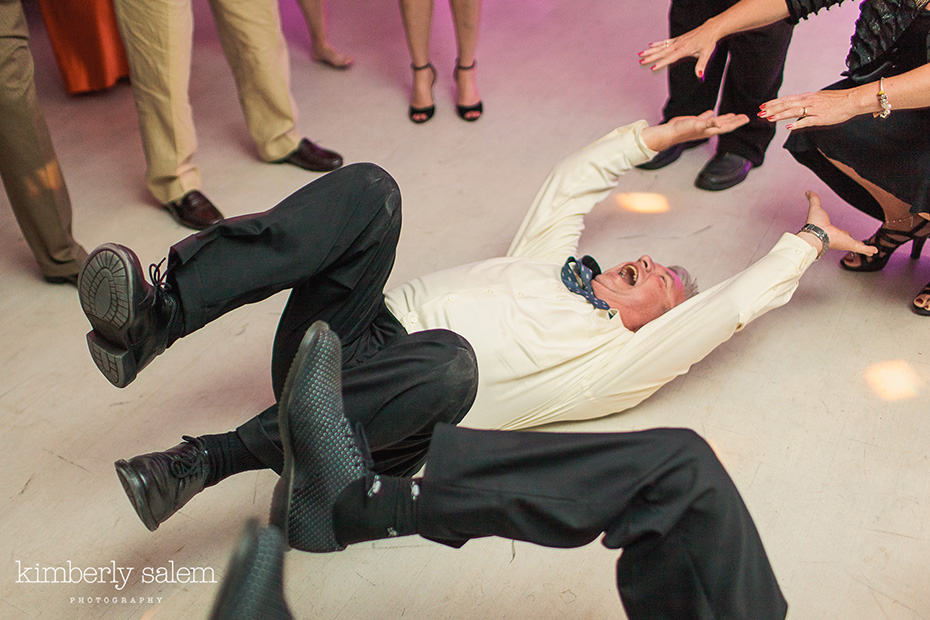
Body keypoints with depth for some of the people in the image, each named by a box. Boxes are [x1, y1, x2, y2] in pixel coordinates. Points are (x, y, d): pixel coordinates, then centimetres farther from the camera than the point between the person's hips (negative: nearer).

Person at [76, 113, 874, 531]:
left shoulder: (618, 359, 11)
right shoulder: (549, 264, 27)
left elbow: (733, 303, 8)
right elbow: (577, 176, 35)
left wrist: (809, 237, 23)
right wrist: (657, 134, 42)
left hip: (395, 392, -5)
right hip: (349, 330, 5)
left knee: (449, 358, -42)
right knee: (368, 189, -21)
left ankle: (204, 463, -35)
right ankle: (160, 317, -34)